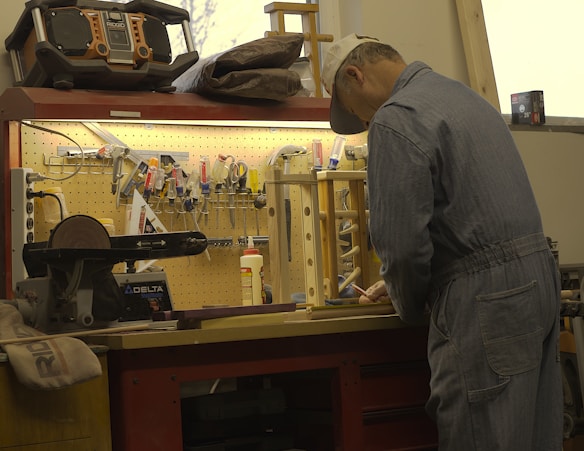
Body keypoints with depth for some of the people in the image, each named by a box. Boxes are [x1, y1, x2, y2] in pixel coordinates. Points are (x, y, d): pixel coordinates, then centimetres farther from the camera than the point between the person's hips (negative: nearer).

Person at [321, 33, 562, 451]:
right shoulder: (466, 96, 19)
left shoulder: (396, 119, -11)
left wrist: (411, 307, 3)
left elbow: (401, 239, -17)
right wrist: (401, 284, 26)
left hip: (485, 303, -10)